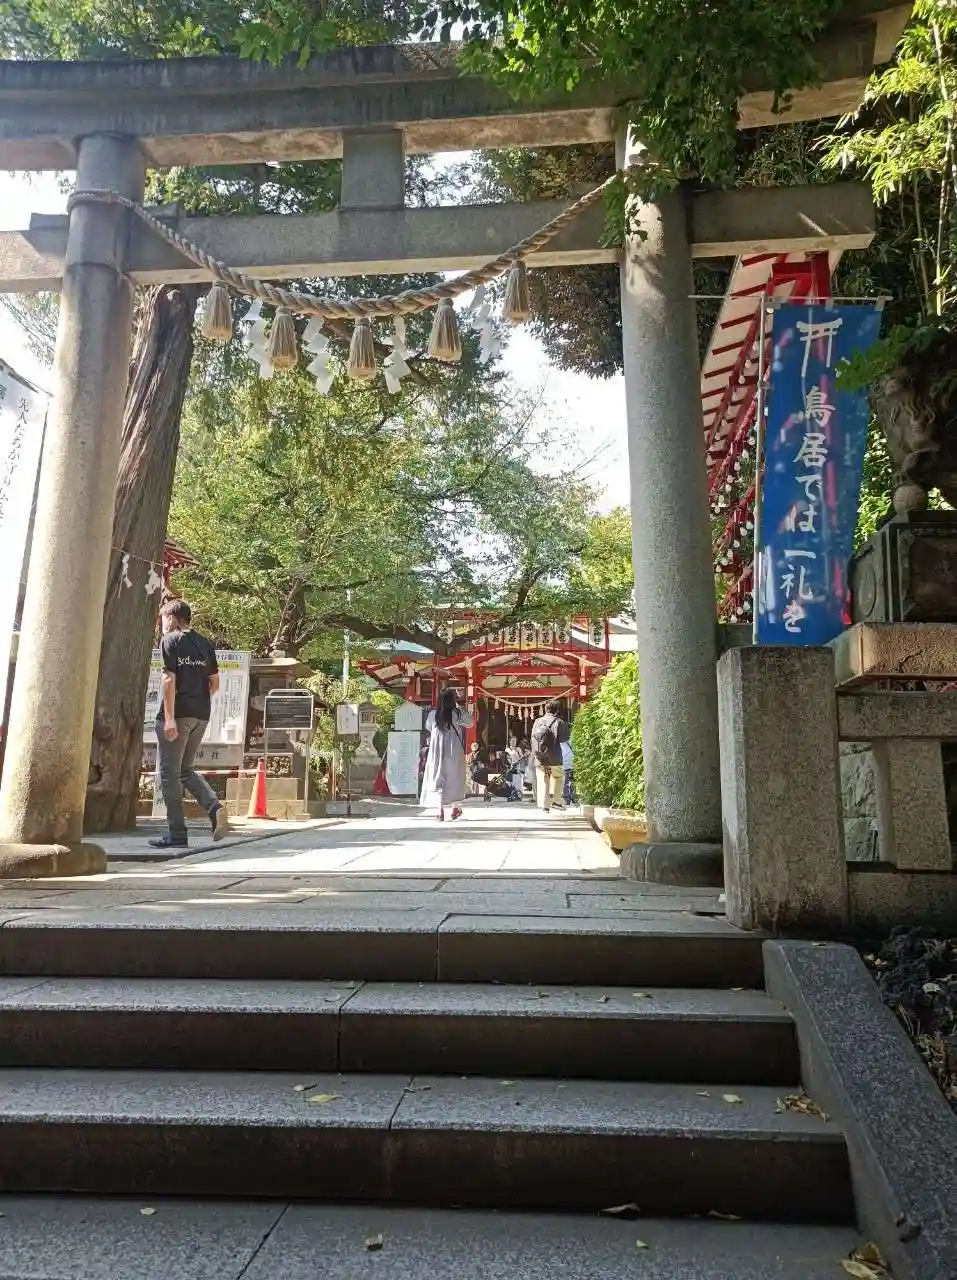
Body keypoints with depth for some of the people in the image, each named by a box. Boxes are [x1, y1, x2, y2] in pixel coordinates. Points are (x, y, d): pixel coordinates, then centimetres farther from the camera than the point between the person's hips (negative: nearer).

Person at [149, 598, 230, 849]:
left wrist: (169, 718, -17)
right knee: (185, 770, 18)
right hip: (201, 716, 6)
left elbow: (169, 679, -13)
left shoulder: (170, 640, -4)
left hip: (178, 714, -6)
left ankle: (177, 834, 4)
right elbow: (214, 683, 14)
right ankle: (215, 807, -5)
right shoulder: (205, 643, 14)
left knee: (169, 773, 3)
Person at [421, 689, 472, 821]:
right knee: (454, 777, 14)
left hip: (437, 751, 1)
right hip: (454, 751, -1)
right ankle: (456, 807, 21)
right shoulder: (457, 714, -10)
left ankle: (441, 811, 0)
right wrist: (459, 708, 9)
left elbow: (428, 727, 14)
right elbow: (469, 722, 6)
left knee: (438, 778, 6)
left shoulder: (433, 714, -3)